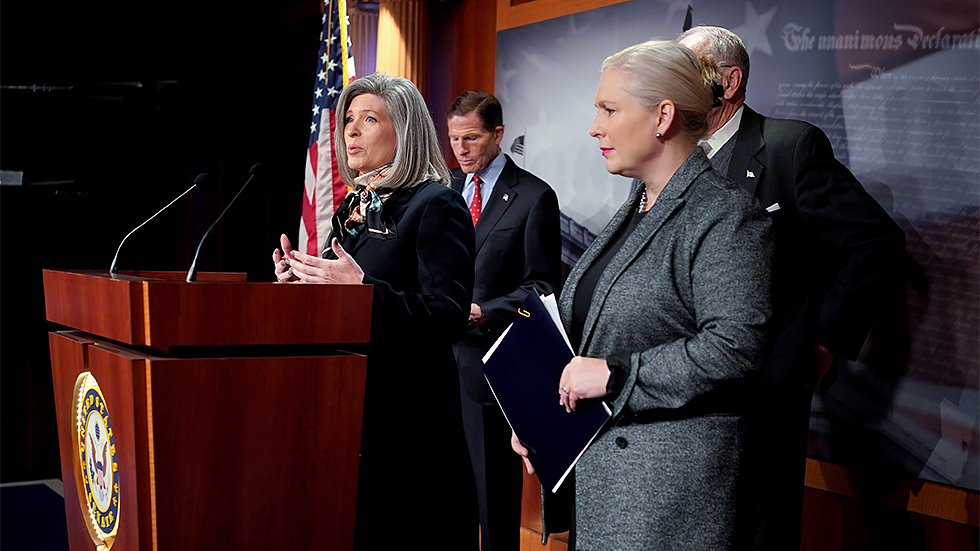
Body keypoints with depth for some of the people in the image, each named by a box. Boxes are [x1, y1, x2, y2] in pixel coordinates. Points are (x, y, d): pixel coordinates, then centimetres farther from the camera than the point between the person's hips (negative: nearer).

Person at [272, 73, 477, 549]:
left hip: (408, 415, -8)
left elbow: (448, 317, -18)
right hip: (349, 404, 8)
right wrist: (303, 281, 4)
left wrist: (361, 287, -25)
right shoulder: (353, 208, 16)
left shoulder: (436, 206, -9)